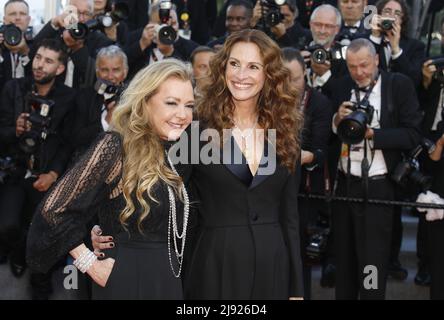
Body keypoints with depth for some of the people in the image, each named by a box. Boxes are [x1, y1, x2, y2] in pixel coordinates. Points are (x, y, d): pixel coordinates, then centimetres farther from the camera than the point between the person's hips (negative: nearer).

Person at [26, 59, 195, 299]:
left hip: (168, 281, 8)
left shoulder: (172, 153, 7)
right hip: (126, 281, -7)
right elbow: (54, 209, -20)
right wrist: (90, 264, -15)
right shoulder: (115, 146, -16)